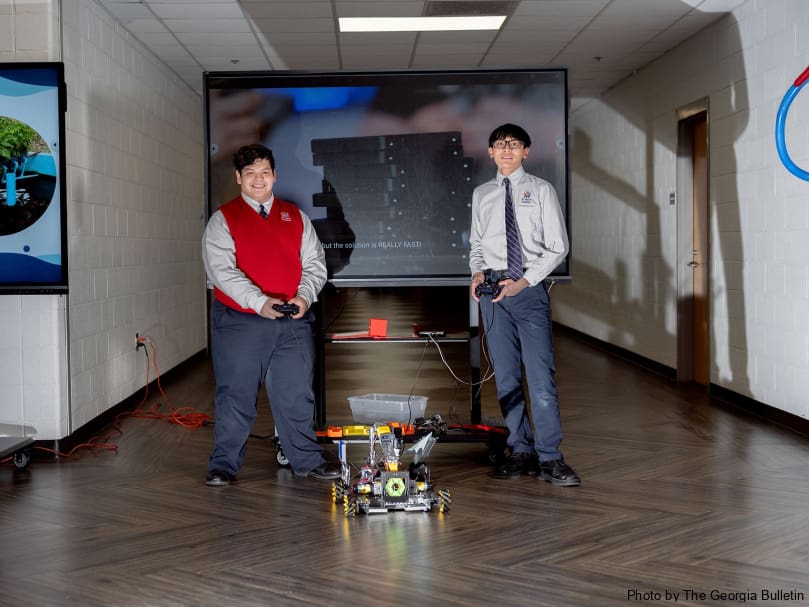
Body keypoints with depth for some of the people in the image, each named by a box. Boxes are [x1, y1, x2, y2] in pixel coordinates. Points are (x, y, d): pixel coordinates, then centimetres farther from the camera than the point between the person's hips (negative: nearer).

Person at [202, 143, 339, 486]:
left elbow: (315, 263, 11)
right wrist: (259, 302, -23)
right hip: (239, 322, -3)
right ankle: (223, 464, 14)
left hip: (293, 323, 3)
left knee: (297, 393, 8)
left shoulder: (296, 217, 13)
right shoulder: (223, 220, 1)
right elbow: (222, 270, -11)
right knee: (235, 394, 3)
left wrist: (305, 296, -9)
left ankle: (307, 460, 19)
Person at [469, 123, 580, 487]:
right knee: (506, 376, 6)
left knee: (540, 376, -10)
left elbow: (558, 246, 0)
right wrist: (477, 271, -1)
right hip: (493, 288, 4)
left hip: (529, 288, -3)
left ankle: (550, 460, -6)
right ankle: (520, 452, 14)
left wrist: (524, 281, -10)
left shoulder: (541, 190, 3)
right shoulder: (482, 194, 13)